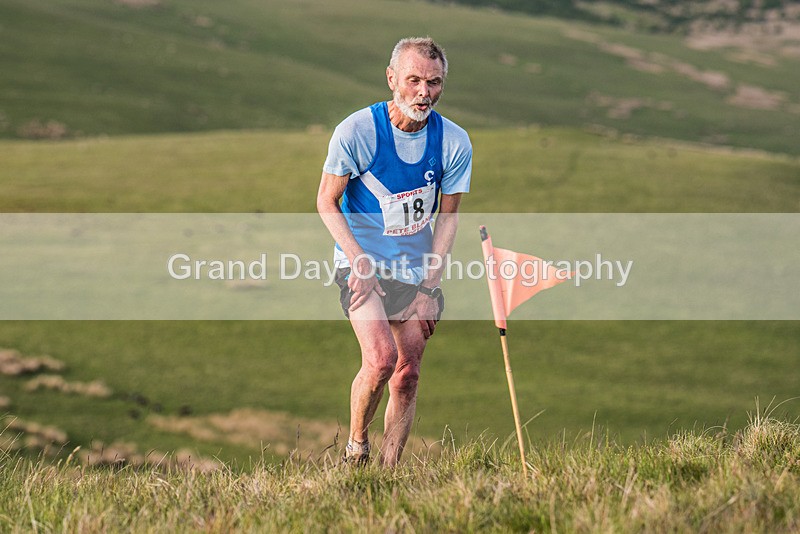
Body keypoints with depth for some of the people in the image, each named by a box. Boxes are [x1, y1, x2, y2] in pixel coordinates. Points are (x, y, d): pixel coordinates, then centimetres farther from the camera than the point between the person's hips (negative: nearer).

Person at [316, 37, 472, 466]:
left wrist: (429, 287, -5)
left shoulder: (454, 142, -6)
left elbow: (447, 217, 3)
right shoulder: (356, 131, -15)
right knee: (381, 359, -22)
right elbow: (326, 202, -6)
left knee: (407, 377, 2)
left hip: (417, 270, 4)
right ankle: (355, 446, 1)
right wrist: (359, 262, -17)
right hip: (362, 263, -4)